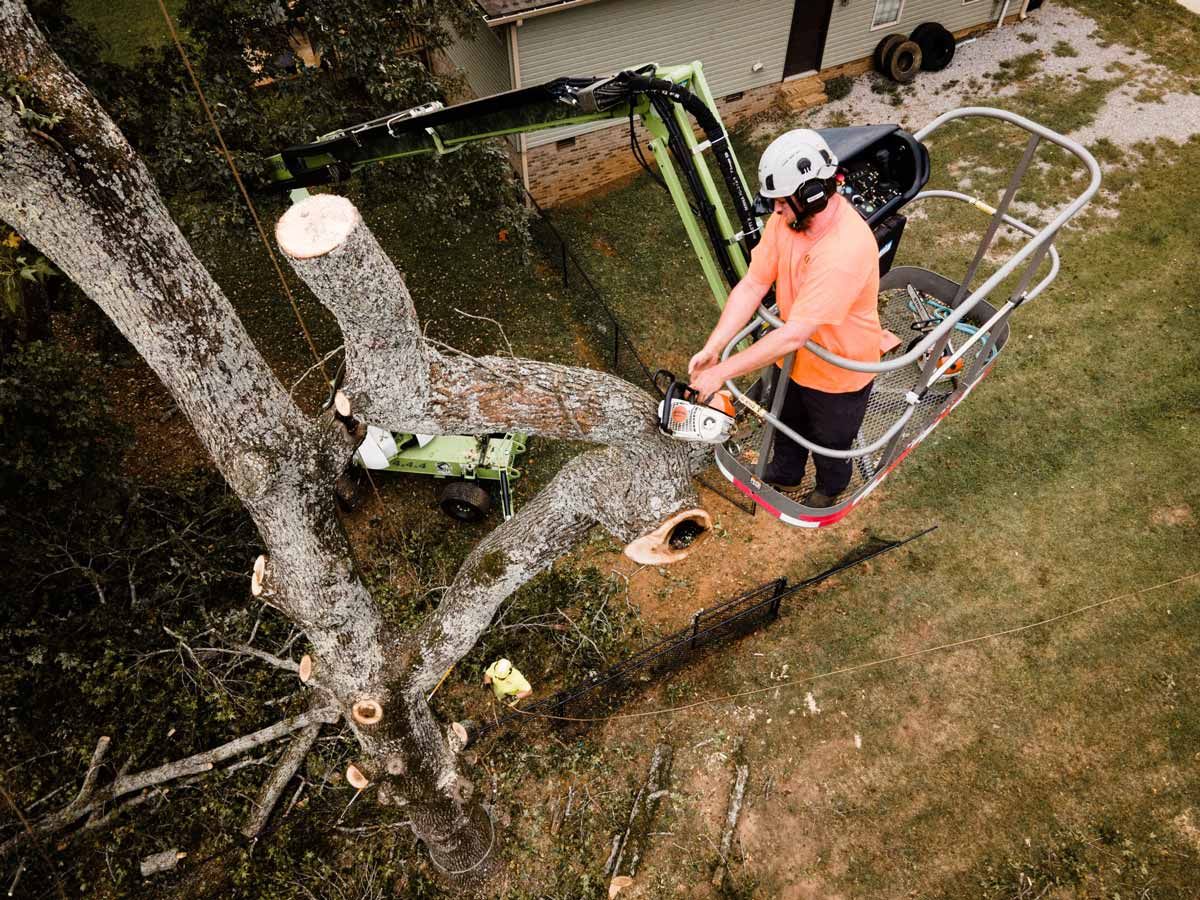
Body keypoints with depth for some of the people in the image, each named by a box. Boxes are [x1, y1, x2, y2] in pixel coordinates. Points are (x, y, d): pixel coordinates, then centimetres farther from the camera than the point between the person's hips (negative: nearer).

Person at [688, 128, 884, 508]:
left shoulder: (846, 250, -40)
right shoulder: (789, 217, -17)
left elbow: (794, 334, -40)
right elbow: (752, 285, -15)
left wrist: (724, 371, -37)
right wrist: (712, 348, -25)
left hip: (839, 371, -6)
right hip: (794, 358, 6)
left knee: (831, 440, 24)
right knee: (788, 422, 31)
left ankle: (828, 490, 55)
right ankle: (784, 475, 60)